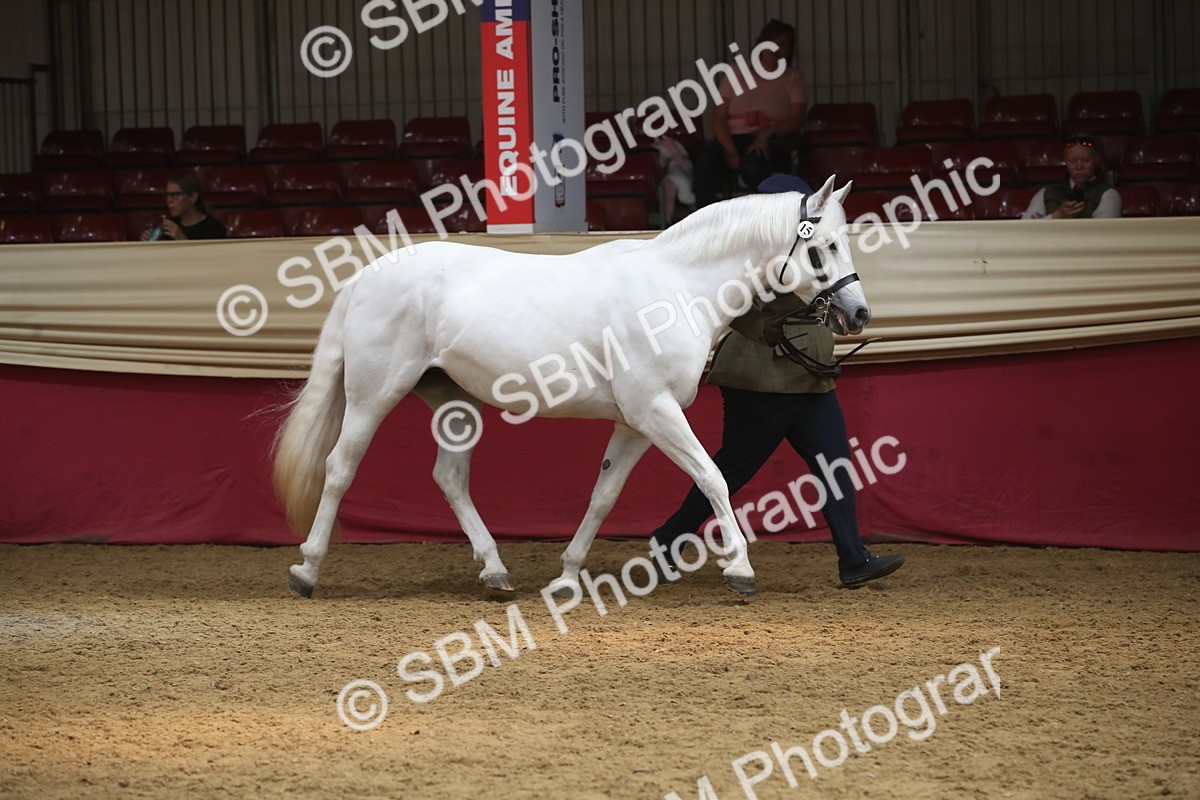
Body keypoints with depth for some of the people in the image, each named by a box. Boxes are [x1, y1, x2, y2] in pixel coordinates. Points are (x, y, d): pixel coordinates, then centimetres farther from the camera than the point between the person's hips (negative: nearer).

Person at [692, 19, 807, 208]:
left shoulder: (792, 78, 12)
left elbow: (796, 120, 0)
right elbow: (719, 117, 6)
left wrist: (768, 133, -20)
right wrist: (730, 149, -13)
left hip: (771, 144, -2)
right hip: (732, 139, 2)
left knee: (752, 165, -40)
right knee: (705, 159, -34)